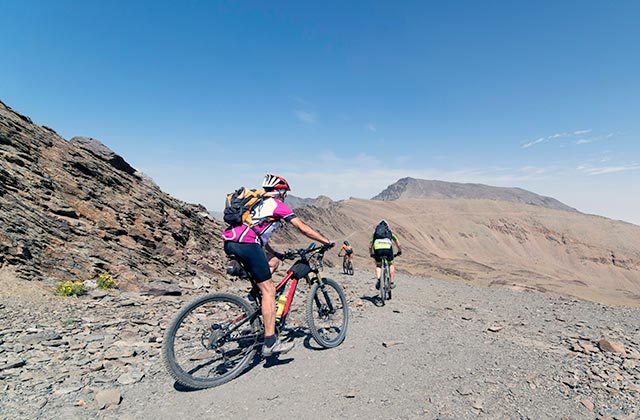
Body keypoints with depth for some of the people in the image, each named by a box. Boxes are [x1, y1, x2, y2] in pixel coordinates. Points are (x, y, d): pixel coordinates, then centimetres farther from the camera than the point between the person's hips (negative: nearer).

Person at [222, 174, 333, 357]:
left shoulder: (259, 204, 30)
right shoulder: (277, 204, 7)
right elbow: (303, 228, 3)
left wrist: (275, 253, 34)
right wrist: (327, 242, 11)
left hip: (230, 243, 9)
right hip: (246, 245, -9)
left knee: (273, 261, 23)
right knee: (268, 290, -2)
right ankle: (270, 343, 0)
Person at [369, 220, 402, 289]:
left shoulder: (375, 232, 31)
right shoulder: (390, 232, 31)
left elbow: (370, 246, 33)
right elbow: (398, 244, 37)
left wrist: (371, 254, 47)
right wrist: (400, 251, 53)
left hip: (377, 249, 0)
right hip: (388, 248, 0)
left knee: (378, 265, 22)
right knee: (391, 264, 25)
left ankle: (378, 279, -2)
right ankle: (392, 283, 22)